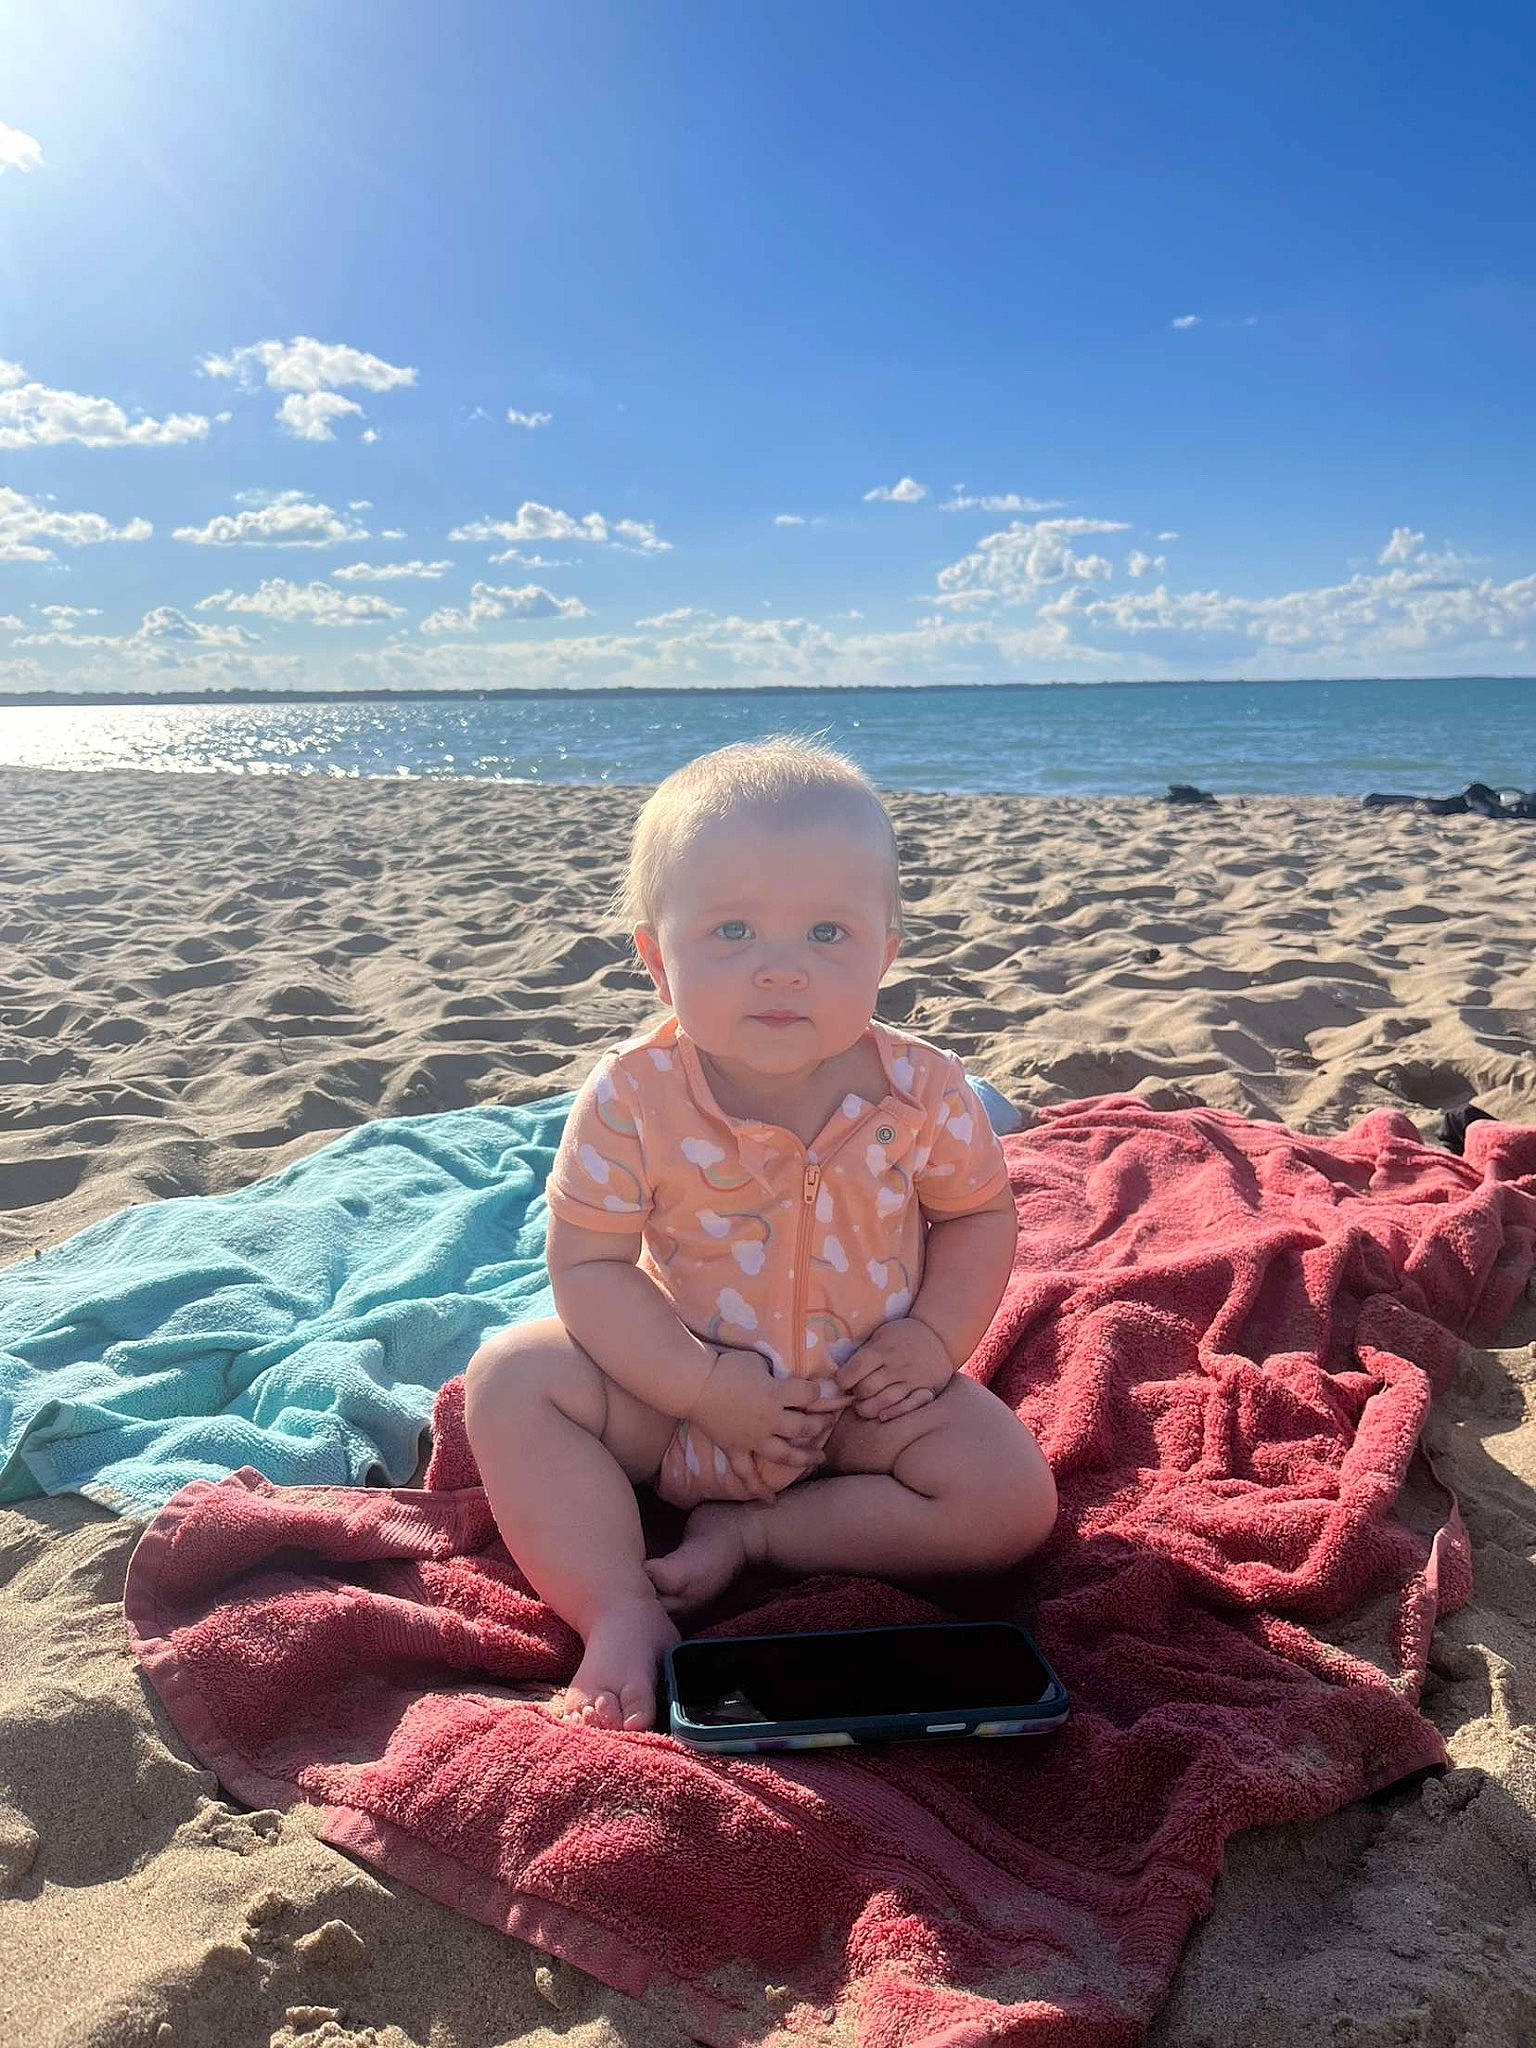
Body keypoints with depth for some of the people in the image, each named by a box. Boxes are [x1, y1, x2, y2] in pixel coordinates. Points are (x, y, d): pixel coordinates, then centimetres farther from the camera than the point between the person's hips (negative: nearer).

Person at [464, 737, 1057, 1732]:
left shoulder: (922, 1090, -16)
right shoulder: (634, 1099, -20)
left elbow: (979, 1214, 0)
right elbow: (588, 1266, -16)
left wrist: (932, 1338, -15)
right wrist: (706, 1386, -24)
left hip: (866, 1390, 1)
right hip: (680, 1389, -1)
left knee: (1013, 1501, -18)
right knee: (510, 1378, -20)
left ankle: (744, 1532, -7)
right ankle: (620, 1612, -15)